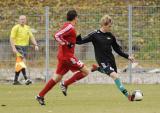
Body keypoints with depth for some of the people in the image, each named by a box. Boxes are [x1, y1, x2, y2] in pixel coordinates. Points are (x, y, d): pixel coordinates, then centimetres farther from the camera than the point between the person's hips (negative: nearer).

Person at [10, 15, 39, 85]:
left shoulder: (27, 28, 15)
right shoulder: (16, 28, -4)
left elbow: (31, 37, 15)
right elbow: (12, 38, -8)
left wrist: (35, 45, 2)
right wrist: (13, 48, -18)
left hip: (25, 47, 7)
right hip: (18, 46, -7)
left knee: (19, 64, 9)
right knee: (22, 61, -18)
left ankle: (15, 80, 14)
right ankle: (26, 79, -28)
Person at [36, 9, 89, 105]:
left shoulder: (68, 26, 14)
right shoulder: (70, 27, -14)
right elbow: (57, 36, -25)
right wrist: (67, 44, -20)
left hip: (63, 56, 10)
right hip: (67, 55, -10)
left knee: (57, 77, 12)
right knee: (85, 71, -6)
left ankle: (41, 96, 12)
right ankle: (65, 84, -6)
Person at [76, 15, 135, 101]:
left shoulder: (111, 36, 4)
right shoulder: (95, 35, -10)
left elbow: (117, 49, 13)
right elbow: (81, 41, -8)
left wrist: (127, 56, 8)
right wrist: (77, 36, -29)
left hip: (111, 59, 6)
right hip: (102, 60, -6)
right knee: (115, 75, -22)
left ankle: (97, 68, 40)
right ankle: (127, 95, -20)